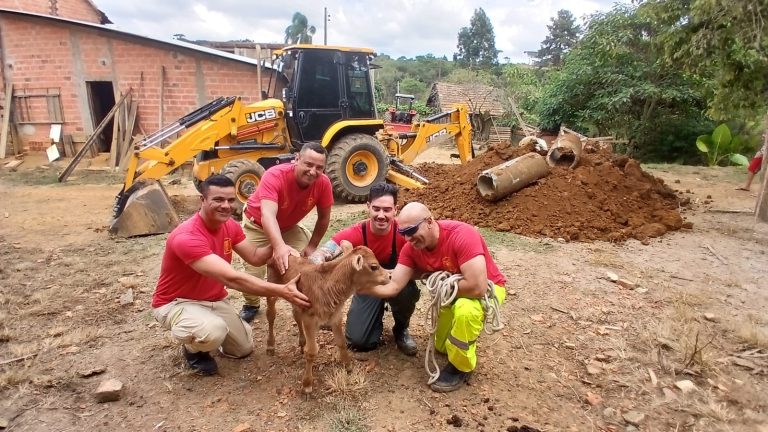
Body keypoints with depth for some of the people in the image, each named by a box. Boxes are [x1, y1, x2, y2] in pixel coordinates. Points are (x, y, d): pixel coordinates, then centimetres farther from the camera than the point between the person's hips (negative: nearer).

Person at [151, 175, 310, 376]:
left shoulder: (230, 226, -9)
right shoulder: (186, 237, -36)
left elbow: (255, 257, -2)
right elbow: (231, 278, -43)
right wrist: (281, 291, -46)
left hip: (214, 299, 7)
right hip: (176, 303, -7)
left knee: (244, 348, 9)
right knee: (214, 331, -37)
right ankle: (192, 349, -1)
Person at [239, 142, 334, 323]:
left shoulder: (323, 183, -26)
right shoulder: (275, 175, -39)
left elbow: (324, 218, -11)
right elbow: (268, 215, -52)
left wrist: (312, 246, -8)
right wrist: (279, 246, -67)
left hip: (289, 226, 3)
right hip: (258, 223, -3)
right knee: (254, 270, -9)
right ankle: (250, 305, 22)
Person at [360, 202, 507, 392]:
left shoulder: (462, 235, -36)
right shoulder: (412, 248, -16)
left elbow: (477, 287, -41)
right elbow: (393, 286, -20)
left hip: (488, 288, -6)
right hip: (451, 290, 7)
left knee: (465, 310, -38)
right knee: (441, 346, 15)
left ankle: (461, 367, -12)